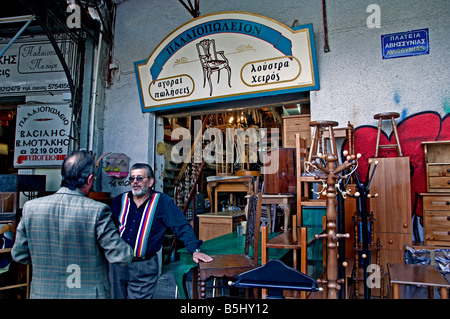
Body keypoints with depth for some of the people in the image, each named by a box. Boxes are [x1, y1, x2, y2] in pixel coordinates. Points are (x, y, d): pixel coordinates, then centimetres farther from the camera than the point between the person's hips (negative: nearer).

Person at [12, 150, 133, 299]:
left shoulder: (30, 207, -8)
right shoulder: (97, 211, -22)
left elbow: (19, 255, 3)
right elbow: (122, 257, -19)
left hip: (43, 293, 4)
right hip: (88, 294, -3)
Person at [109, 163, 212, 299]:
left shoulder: (162, 202, -6)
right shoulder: (120, 200, 5)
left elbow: (182, 226, -11)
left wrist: (195, 250, -21)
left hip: (143, 268, -3)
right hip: (117, 264, 4)